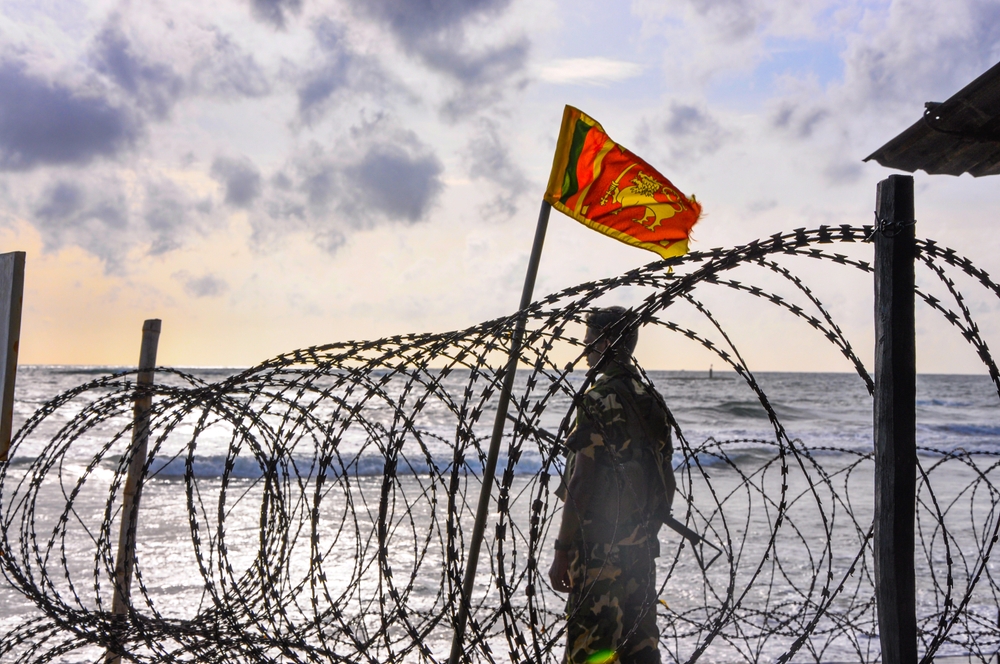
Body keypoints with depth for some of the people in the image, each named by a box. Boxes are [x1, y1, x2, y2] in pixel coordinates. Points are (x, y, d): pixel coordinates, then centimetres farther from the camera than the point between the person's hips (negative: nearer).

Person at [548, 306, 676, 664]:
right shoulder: (651, 400, 10)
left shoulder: (599, 400, -15)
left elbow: (581, 484, -18)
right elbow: (663, 482, 15)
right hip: (643, 546, 8)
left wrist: (562, 551, -13)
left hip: (602, 549, -8)